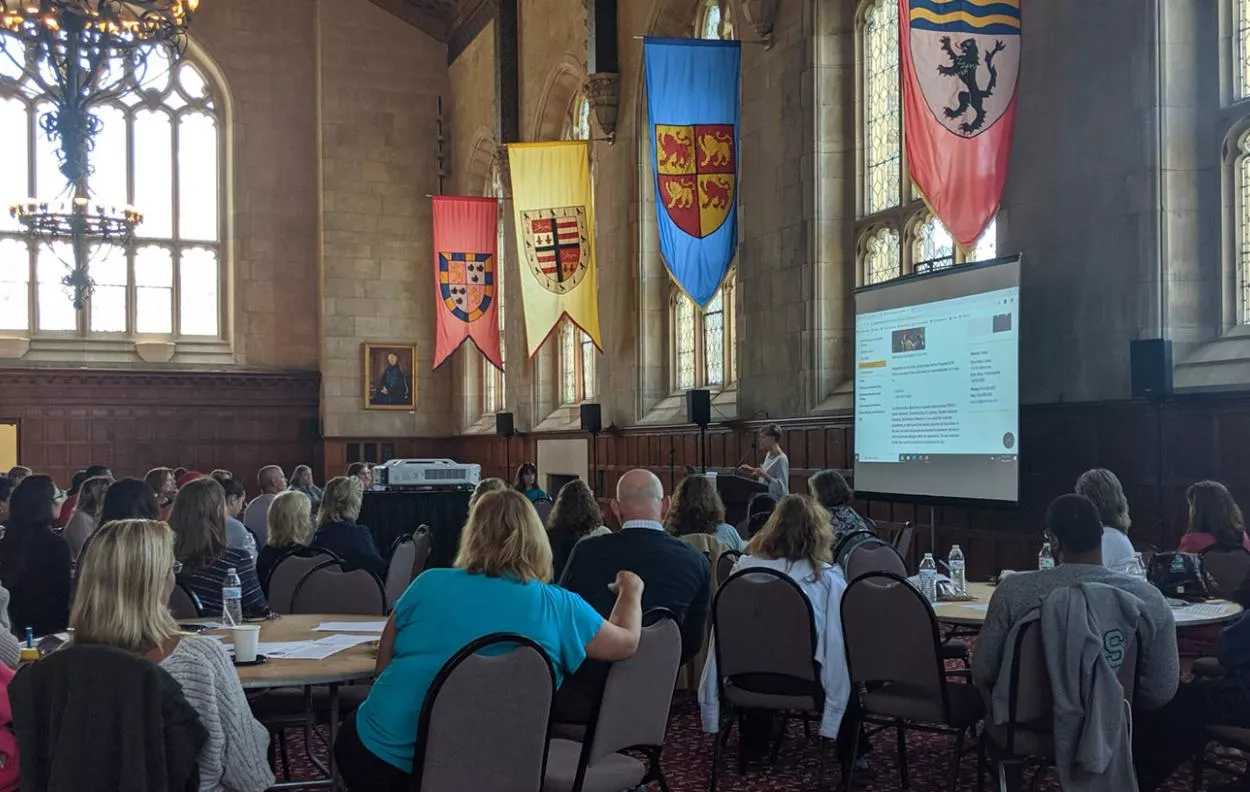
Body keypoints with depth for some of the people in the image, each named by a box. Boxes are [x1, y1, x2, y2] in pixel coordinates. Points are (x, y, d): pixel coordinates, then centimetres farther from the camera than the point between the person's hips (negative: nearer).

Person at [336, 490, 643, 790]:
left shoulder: (428, 584, -4)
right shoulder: (557, 606, -6)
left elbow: (383, 665, 7)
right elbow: (626, 643, 8)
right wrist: (632, 591, 26)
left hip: (383, 754, -1)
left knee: (352, 729, 32)